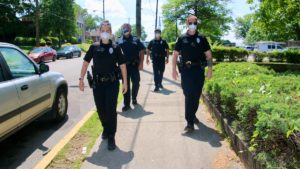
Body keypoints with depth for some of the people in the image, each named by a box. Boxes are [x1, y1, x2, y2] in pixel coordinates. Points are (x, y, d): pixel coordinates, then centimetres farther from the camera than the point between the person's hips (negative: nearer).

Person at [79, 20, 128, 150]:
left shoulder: (115, 48, 3)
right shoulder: (94, 47, 6)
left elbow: (122, 65, 3)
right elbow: (86, 62, 6)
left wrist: (125, 82, -2)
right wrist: (81, 79, -1)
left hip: (112, 83, -2)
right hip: (97, 83, 2)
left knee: (111, 110, -4)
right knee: (100, 110, 11)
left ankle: (111, 137, 6)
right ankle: (106, 128, 37)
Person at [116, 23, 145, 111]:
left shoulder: (136, 40, 6)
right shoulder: (119, 41, 7)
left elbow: (142, 51, 3)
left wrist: (141, 63, -7)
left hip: (134, 65, 0)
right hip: (124, 66, 0)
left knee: (136, 83, 4)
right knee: (126, 85, 3)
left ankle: (134, 98, 31)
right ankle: (126, 104, 8)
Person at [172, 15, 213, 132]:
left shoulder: (202, 38, 6)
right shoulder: (182, 38, 5)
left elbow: (208, 54, 7)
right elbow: (175, 54, 6)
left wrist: (210, 69, -1)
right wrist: (174, 69, -2)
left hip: (199, 70, 2)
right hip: (186, 70, -2)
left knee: (196, 95, 10)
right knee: (188, 96, -6)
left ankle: (192, 115, 32)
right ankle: (190, 122, -4)